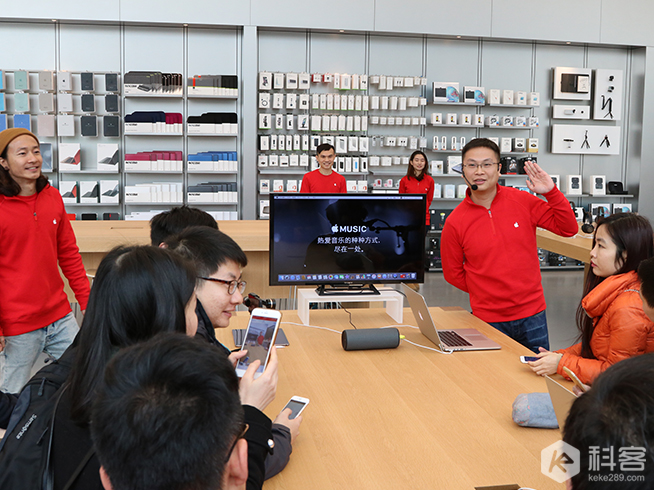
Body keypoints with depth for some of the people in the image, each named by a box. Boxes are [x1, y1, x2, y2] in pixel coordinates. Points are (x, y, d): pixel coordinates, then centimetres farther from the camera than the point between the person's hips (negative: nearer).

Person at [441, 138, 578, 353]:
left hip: (532, 314, 2)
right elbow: (453, 274, 4)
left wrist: (551, 192, -13)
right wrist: (488, 292, 1)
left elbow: (568, 229, -1)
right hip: (488, 320, -1)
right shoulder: (455, 223, -7)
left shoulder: (522, 201, -4)